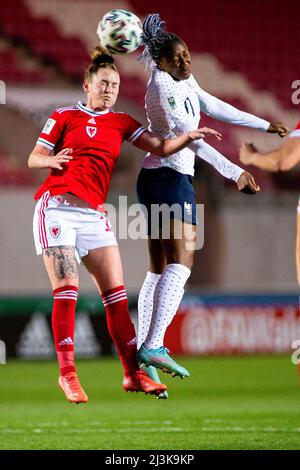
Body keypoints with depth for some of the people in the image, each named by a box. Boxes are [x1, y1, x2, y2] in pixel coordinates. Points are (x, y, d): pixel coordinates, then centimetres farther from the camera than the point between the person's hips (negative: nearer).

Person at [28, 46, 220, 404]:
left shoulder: (122, 123, 16)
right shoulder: (64, 116, 7)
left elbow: (161, 147, 10)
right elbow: (34, 158, 8)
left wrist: (189, 136, -6)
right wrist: (52, 160, -14)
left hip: (94, 214, 4)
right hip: (57, 208, -4)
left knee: (116, 294, -3)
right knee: (66, 292, -10)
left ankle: (132, 373, -1)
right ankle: (66, 373, -6)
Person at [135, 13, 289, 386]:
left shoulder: (183, 81, 14)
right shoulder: (162, 84, -15)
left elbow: (215, 107, 28)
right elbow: (188, 135, -25)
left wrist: (264, 125, 32)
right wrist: (234, 172, -30)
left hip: (156, 180, 10)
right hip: (169, 178, -10)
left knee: (159, 271, 11)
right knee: (180, 263, -19)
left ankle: (143, 348, 11)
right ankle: (154, 346, -30)